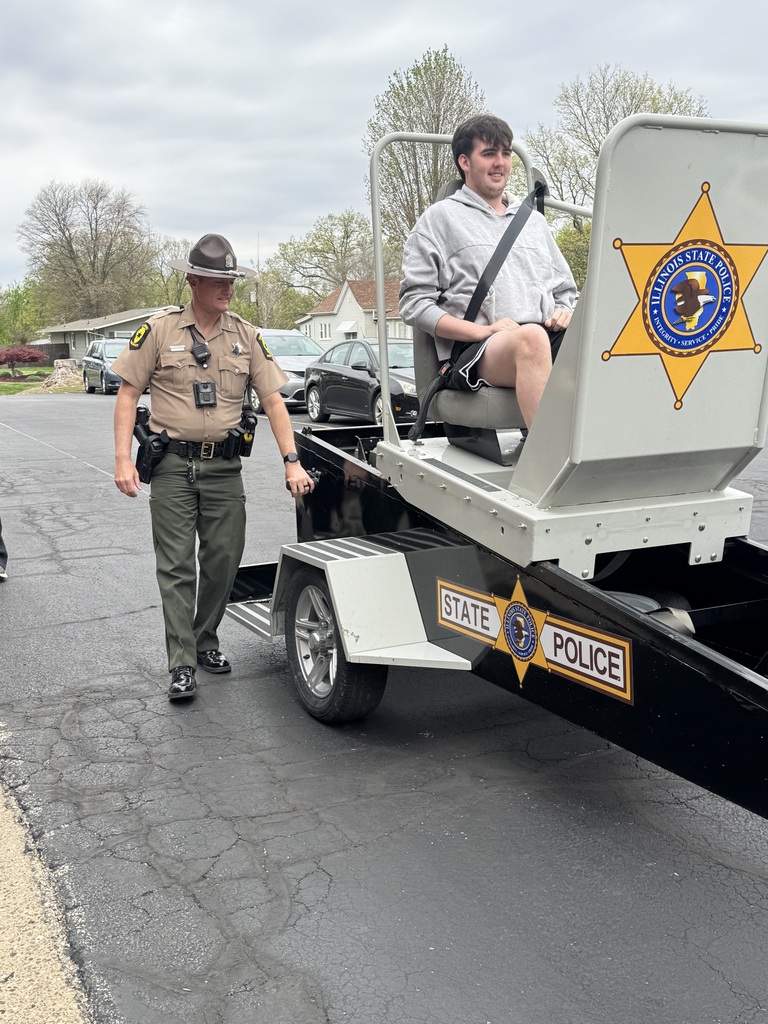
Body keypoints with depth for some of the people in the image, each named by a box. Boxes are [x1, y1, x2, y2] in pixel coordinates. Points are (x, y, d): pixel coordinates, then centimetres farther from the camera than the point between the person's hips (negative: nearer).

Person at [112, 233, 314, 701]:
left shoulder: (246, 336, 7)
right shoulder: (159, 330, 0)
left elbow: (273, 400, 5)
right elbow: (128, 395, 1)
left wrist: (292, 461, -5)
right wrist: (123, 460, -8)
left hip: (224, 466, 3)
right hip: (173, 465, -2)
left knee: (224, 561, 6)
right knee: (176, 566, -2)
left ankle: (206, 640, 27)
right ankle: (182, 664, 2)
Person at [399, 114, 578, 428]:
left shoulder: (534, 220, 31)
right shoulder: (440, 218, 15)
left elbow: (566, 292, 34)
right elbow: (414, 303, 4)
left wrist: (564, 313, 7)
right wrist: (484, 331, -9)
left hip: (551, 340, 5)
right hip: (476, 354, -4)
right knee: (531, 337, -39)